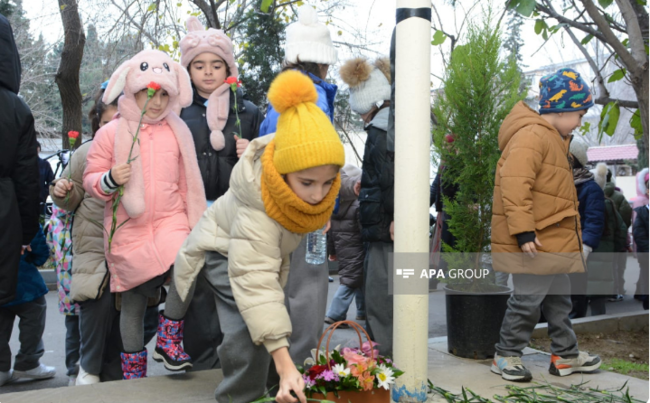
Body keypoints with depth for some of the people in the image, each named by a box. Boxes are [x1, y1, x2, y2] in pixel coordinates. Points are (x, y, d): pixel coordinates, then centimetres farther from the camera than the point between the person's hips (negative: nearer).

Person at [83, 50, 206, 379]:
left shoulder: (177, 131, 5)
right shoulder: (111, 133, -2)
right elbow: (90, 177, 2)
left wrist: (194, 222, 11)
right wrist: (110, 179, -20)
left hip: (170, 222, 1)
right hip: (129, 230, 0)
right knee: (132, 303, 11)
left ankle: (168, 340, -5)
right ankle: (133, 373, 29)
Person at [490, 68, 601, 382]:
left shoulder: (552, 139, 19)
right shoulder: (532, 136, -16)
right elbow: (514, 184, -27)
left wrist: (573, 235, 25)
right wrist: (523, 230, -30)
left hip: (553, 241, 11)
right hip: (533, 241, -11)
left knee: (559, 298, 17)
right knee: (529, 298, -4)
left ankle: (566, 356, 29)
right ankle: (506, 356, 11)